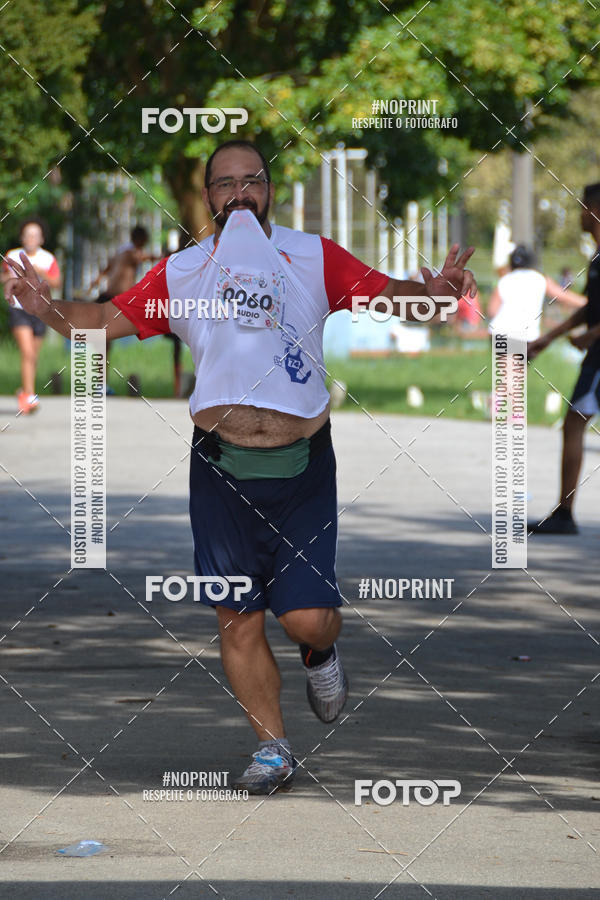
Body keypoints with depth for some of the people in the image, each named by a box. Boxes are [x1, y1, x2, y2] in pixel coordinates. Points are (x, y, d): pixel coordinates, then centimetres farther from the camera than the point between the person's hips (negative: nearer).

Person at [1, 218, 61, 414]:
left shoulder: (48, 259, 0)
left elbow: (56, 283, -9)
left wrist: (42, 273, -25)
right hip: (18, 309, -2)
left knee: (33, 357, 12)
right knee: (27, 353, -17)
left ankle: (24, 391, 35)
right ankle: (29, 397, -21)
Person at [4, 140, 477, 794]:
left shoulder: (313, 257, 3)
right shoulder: (181, 272, 6)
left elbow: (386, 295, -2)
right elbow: (107, 320, 6)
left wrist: (428, 291, -24)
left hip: (301, 464, -1)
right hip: (221, 467, 1)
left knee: (306, 616, -7)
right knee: (238, 618, 3)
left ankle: (320, 653, 30)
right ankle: (272, 750, 18)